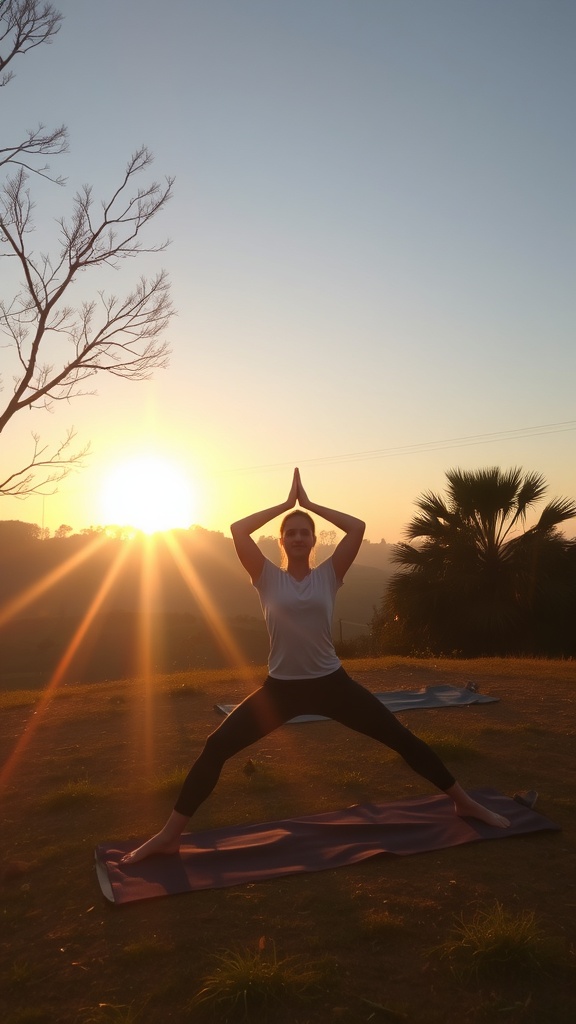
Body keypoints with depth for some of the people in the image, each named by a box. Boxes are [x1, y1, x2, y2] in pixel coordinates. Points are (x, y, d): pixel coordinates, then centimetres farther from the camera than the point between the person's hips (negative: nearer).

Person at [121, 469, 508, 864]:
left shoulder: (329, 574, 0)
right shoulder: (268, 577, -2)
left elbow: (358, 528, -11)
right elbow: (238, 530, -14)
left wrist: (310, 504, -4)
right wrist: (286, 504, -6)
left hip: (331, 683, 1)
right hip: (281, 687, 0)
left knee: (402, 738, 1)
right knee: (217, 746, -12)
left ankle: (465, 803, 21)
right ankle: (169, 836, -1)